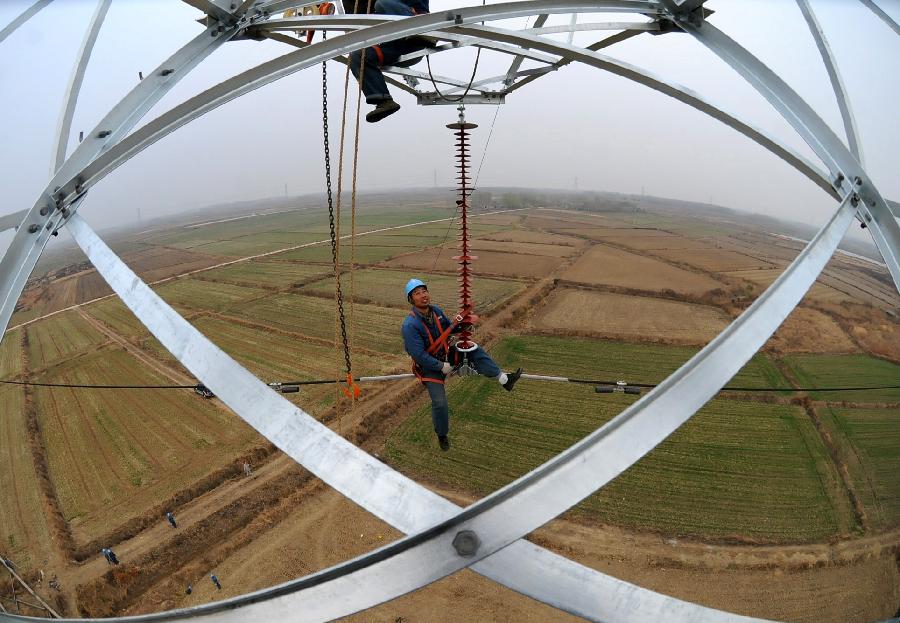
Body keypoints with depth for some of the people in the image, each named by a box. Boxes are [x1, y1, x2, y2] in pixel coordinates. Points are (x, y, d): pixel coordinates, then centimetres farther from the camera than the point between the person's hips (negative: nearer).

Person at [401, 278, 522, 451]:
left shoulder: (436, 311, -6)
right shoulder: (410, 325, -28)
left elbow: (449, 329, 12)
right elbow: (419, 355, -28)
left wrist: (457, 325, -12)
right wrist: (441, 366, -21)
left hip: (446, 356, 6)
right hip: (429, 367, -6)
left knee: (474, 351, -7)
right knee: (439, 403, -11)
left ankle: (504, 379, -6)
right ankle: (442, 436, 17)